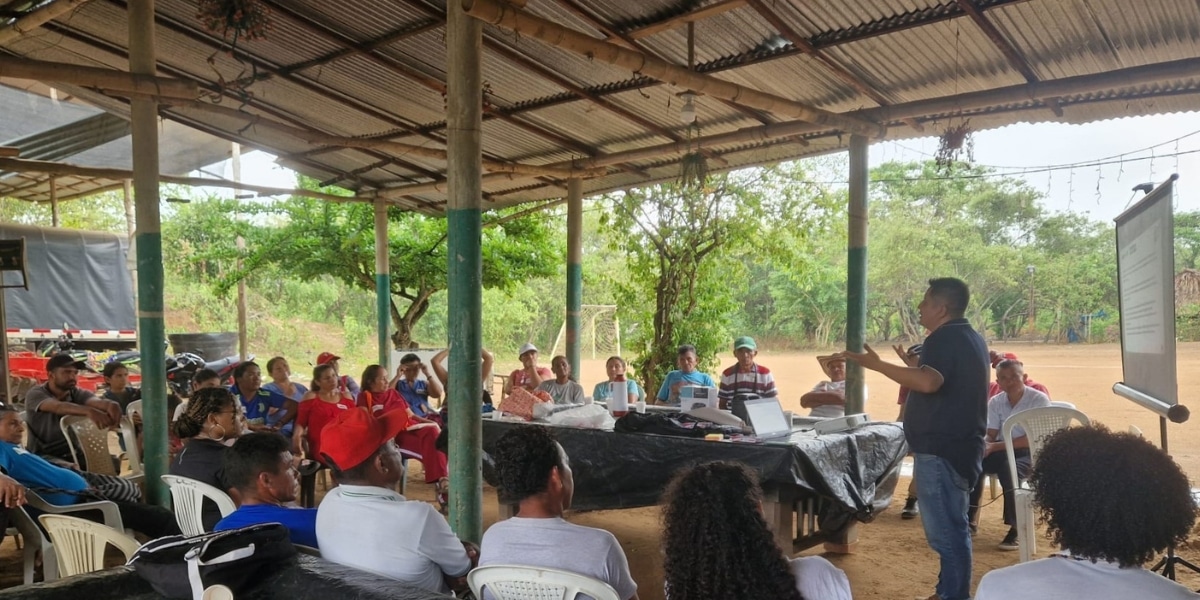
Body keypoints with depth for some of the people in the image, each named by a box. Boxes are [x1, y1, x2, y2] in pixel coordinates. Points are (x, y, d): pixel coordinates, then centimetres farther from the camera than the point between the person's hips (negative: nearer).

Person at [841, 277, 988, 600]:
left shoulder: (944, 338, -17)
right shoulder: (970, 338, 15)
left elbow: (928, 382, -35)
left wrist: (877, 364, -33)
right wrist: (912, 367, 30)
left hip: (940, 448, -11)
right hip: (959, 444, 11)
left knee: (944, 530, -4)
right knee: (952, 526, 18)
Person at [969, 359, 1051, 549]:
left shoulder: (1039, 399, -13)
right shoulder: (995, 402, 3)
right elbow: (990, 435, 3)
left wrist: (995, 446, -27)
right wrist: (983, 445, -23)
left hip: (1031, 453, -5)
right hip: (1002, 451, 5)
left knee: (1008, 468, -36)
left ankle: (1016, 528, -25)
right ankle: (970, 518, -10)